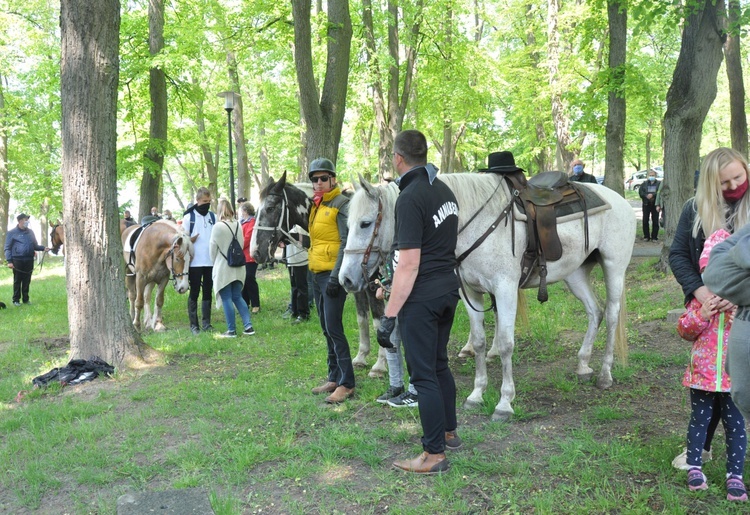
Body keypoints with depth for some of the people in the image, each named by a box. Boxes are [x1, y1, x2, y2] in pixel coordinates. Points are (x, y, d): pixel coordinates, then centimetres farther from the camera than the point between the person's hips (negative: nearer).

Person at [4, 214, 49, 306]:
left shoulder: (30, 232, 13)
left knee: (27, 281, 9)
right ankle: (16, 300, 10)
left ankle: (25, 299, 18)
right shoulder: (12, 233, -1)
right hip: (17, 260, -4)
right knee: (17, 281, 2)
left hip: (29, 260, 4)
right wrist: (9, 261, -11)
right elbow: (7, 248, -1)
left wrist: (43, 248, 0)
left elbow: (35, 246, 20)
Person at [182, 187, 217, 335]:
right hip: (195, 262, -3)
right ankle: (193, 324, 8)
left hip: (211, 261, 4)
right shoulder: (189, 217, -1)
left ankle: (206, 322, 16)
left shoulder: (214, 217, 9)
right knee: (194, 293, 2)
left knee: (208, 292, 9)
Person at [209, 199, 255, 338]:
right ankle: (248, 326, 8)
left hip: (223, 268, -6)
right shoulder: (238, 225, 3)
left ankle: (231, 330, 5)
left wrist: (214, 263, 8)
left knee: (226, 299, 1)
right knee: (237, 297, 14)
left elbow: (213, 248, -7)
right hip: (238, 267, 6)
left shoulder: (218, 227, -13)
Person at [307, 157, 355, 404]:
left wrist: (335, 277, -21)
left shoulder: (341, 203, -10)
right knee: (326, 328, 12)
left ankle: (347, 383, -5)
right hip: (317, 273, 9)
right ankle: (334, 377, 21)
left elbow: (346, 243, -17)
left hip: (332, 274, -9)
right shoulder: (316, 205, 15)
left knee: (334, 328, -10)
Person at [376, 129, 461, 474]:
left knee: (423, 374, 0)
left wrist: (389, 316, -20)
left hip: (421, 296, -9)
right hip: (449, 288, 9)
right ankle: (449, 432, 34)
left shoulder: (410, 198, -19)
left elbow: (408, 265, -23)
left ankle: (435, 454, 7)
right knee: (439, 365, 21)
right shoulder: (445, 191, 8)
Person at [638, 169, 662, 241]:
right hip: (646, 204, 2)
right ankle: (646, 236, 9)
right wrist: (646, 196, -14)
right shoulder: (644, 183, 13)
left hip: (655, 204, -2)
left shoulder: (659, 183, 6)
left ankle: (654, 237, 6)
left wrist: (653, 195, -20)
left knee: (655, 221, -1)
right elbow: (640, 191, 1)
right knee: (645, 220, 0)